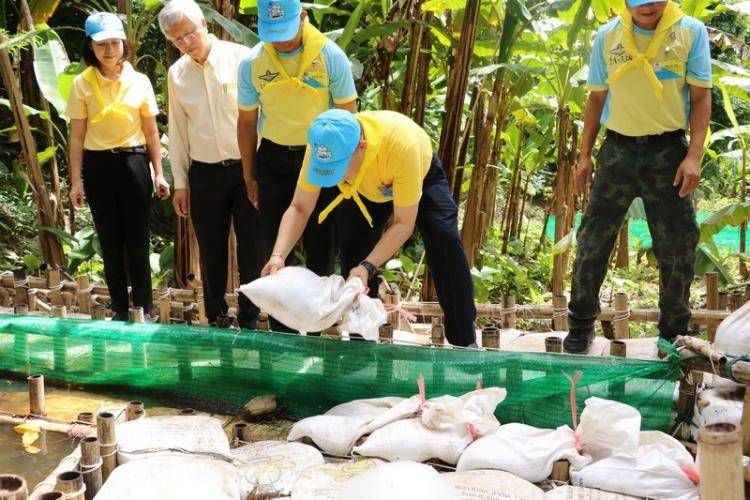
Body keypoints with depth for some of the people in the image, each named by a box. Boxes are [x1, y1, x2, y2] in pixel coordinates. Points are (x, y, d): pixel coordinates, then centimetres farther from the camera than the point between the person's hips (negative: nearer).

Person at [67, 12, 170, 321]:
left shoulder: (140, 81, 1)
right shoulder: (82, 84, -1)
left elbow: (151, 132, 6)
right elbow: (76, 137, 1)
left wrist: (158, 173, 3)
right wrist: (76, 180, -3)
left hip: (133, 163, 0)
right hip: (97, 166, 0)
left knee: (137, 241, 1)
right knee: (110, 242, 7)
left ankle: (144, 310, 11)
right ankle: (120, 310, 18)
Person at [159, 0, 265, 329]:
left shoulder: (241, 58, -7)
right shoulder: (176, 74, 6)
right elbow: (177, 131, 11)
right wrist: (180, 182, 10)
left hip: (247, 168, -3)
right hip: (204, 174, 3)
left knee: (252, 251, 3)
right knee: (211, 252, 11)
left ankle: (250, 321, 17)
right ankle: (215, 319, 26)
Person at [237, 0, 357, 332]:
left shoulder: (330, 56, -13)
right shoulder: (252, 64, -7)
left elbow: (348, 115, -5)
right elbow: (247, 122, 4)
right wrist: (249, 177, 7)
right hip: (274, 159, 2)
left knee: (320, 247, 5)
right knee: (276, 247, 7)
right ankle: (281, 334, 19)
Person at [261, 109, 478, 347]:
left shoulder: (401, 144, -47)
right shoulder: (322, 145, -36)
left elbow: (404, 223, -37)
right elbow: (299, 208, -27)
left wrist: (368, 267, -48)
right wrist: (278, 255, -43)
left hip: (421, 176, -3)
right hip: (364, 187, 3)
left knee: (444, 238, -21)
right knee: (353, 247, -10)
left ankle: (464, 340, -8)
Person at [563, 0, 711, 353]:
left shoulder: (691, 32, -4)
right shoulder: (607, 36, 1)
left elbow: (701, 97, -3)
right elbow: (596, 98, 9)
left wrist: (694, 155, -13)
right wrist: (585, 155, 6)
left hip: (668, 151, -1)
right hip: (618, 150, 1)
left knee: (678, 247, 6)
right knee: (594, 239, 3)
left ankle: (674, 333, 23)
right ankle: (581, 324, 19)